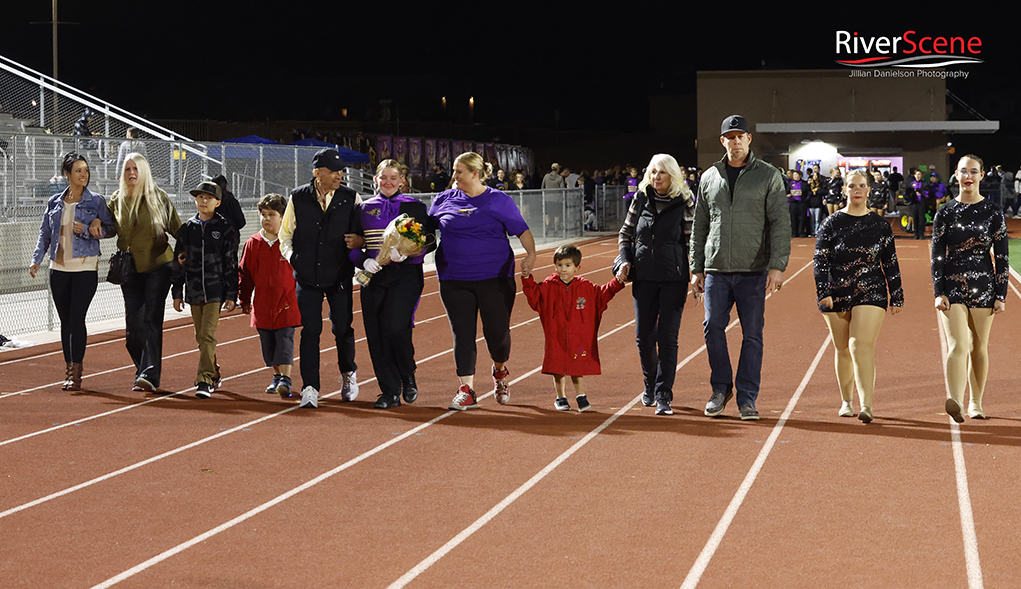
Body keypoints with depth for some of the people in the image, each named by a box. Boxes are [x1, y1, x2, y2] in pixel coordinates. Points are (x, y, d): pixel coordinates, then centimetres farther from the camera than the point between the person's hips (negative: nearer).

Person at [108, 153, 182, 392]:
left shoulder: (158, 198, 0)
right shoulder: (116, 200, 9)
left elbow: (177, 228, 2)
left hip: (158, 266, -4)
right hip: (129, 269, 4)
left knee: (151, 320, -11)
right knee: (133, 324, 2)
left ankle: (150, 374, -15)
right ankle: (143, 371, 15)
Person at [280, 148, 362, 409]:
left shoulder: (351, 199, 1)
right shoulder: (298, 198, 2)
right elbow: (285, 234, 14)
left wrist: (360, 240, -11)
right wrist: (292, 257, -2)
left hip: (340, 277, 0)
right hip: (307, 277, 0)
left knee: (343, 329, 3)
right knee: (310, 331, -3)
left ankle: (348, 374, 30)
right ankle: (310, 388, 0)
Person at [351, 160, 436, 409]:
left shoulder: (414, 206, 5)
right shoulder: (364, 208, 13)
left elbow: (429, 241, 1)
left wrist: (406, 253, -17)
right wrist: (364, 261, -8)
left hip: (406, 274, -3)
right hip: (373, 276, 3)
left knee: (396, 328, -18)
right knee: (376, 334, -2)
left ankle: (408, 377, 8)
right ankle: (390, 391, 8)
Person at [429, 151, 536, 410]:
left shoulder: (498, 200, 2)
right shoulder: (444, 200, 9)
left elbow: (522, 231, -1)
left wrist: (531, 254, -18)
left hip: (495, 278, -2)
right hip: (454, 279, 2)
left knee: (497, 331, -1)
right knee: (462, 333, -2)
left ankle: (500, 371, 30)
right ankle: (466, 391, 0)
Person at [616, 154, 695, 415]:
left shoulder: (684, 202, -3)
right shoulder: (641, 198, 5)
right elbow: (625, 232, 16)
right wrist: (625, 261, 3)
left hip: (674, 278, -3)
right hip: (644, 276, 3)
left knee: (667, 336, -7)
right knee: (644, 336, 8)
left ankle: (664, 396, -4)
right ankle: (650, 385, 29)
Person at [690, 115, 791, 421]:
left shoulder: (768, 175, 3)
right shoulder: (709, 178, 12)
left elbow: (780, 223, -3)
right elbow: (699, 226, 16)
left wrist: (777, 266, -13)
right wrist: (696, 268, 10)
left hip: (753, 271, -2)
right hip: (716, 269, 2)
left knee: (752, 333, -1)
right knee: (713, 326, -6)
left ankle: (747, 398, 7)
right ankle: (721, 387, 12)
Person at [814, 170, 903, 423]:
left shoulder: (879, 224, 6)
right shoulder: (832, 223, 3)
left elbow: (891, 263, 10)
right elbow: (821, 260, 1)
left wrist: (896, 297, 8)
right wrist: (823, 292, -10)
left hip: (870, 293, -1)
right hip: (837, 295, 1)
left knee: (862, 345, -16)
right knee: (842, 349, 10)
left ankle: (866, 405, -22)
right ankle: (846, 402, 27)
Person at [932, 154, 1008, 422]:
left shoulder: (993, 212, 2)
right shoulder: (946, 212, 3)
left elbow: (1001, 256, 3)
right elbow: (937, 254, 3)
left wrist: (1001, 295, -1)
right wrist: (938, 292, -4)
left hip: (983, 285, 1)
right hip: (953, 286, -1)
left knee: (979, 347, 10)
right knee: (958, 345, -14)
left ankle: (976, 403, 23)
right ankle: (956, 403, -28)